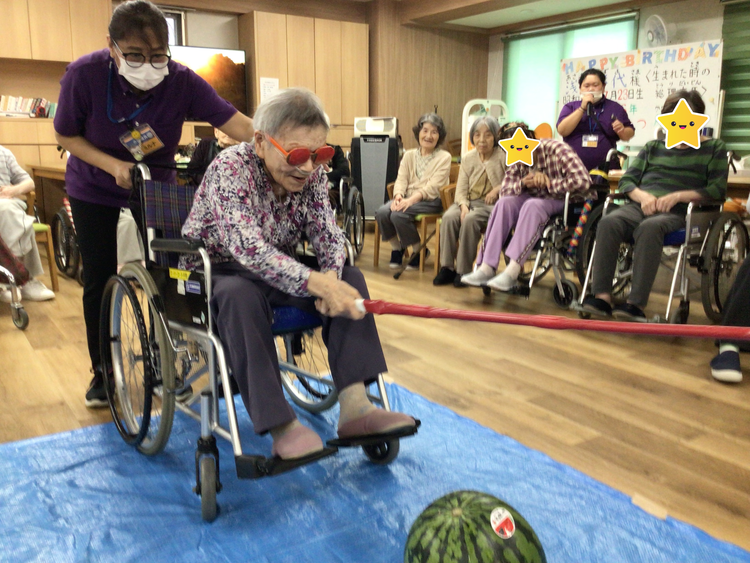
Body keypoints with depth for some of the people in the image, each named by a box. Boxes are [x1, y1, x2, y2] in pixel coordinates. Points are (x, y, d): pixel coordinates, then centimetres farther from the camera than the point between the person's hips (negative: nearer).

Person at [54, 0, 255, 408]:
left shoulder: (182, 82, -28)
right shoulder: (84, 75, -28)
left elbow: (240, 126, -34)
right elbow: (65, 135, -13)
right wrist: (113, 165, -29)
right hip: (95, 190, 0)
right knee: (100, 279, 3)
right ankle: (102, 372, 21)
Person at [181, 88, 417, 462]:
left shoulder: (312, 174, -5)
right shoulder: (230, 168, -24)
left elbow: (328, 234, -9)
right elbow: (247, 247, -37)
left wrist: (331, 276, -32)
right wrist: (314, 282, -49)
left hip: (277, 271, 6)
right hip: (216, 271, -5)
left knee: (350, 278, -15)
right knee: (240, 295, -39)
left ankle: (354, 406, -24)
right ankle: (282, 428, -37)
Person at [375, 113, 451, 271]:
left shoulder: (444, 157, 1)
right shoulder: (409, 155, 16)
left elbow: (432, 186, -11)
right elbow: (401, 179, 6)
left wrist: (411, 199, -25)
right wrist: (398, 195, -17)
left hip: (430, 201, -5)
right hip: (407, 198, 5)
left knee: (398, 215, -30)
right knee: (381, 212, -24)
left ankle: (419, 251, -7)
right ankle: (396, 248, 1)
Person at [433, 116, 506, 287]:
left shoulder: (503, 156, 1)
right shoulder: (468, 158, 11)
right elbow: (461, 189, 5)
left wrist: (498, 189, -18)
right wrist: (463, 205, -15)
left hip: (492, 204, -4)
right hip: (469, 201, 4)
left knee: (470, 220, -34)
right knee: (449, 217, -28)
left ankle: (463, 270, -25)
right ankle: (447, 268, -21)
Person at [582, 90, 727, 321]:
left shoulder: (714, 148, 17)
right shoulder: (653, 147, 26)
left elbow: (717, 190, 3)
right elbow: (626, 180, 16)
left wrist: (678, 195, -12)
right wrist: (643, 196, -7)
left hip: (677, 213, -3)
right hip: (640, 206, 3)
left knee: (650, 227, -39)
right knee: (608, 222, -32)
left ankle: (636, 304, -41)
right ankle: (602, 296, -36)